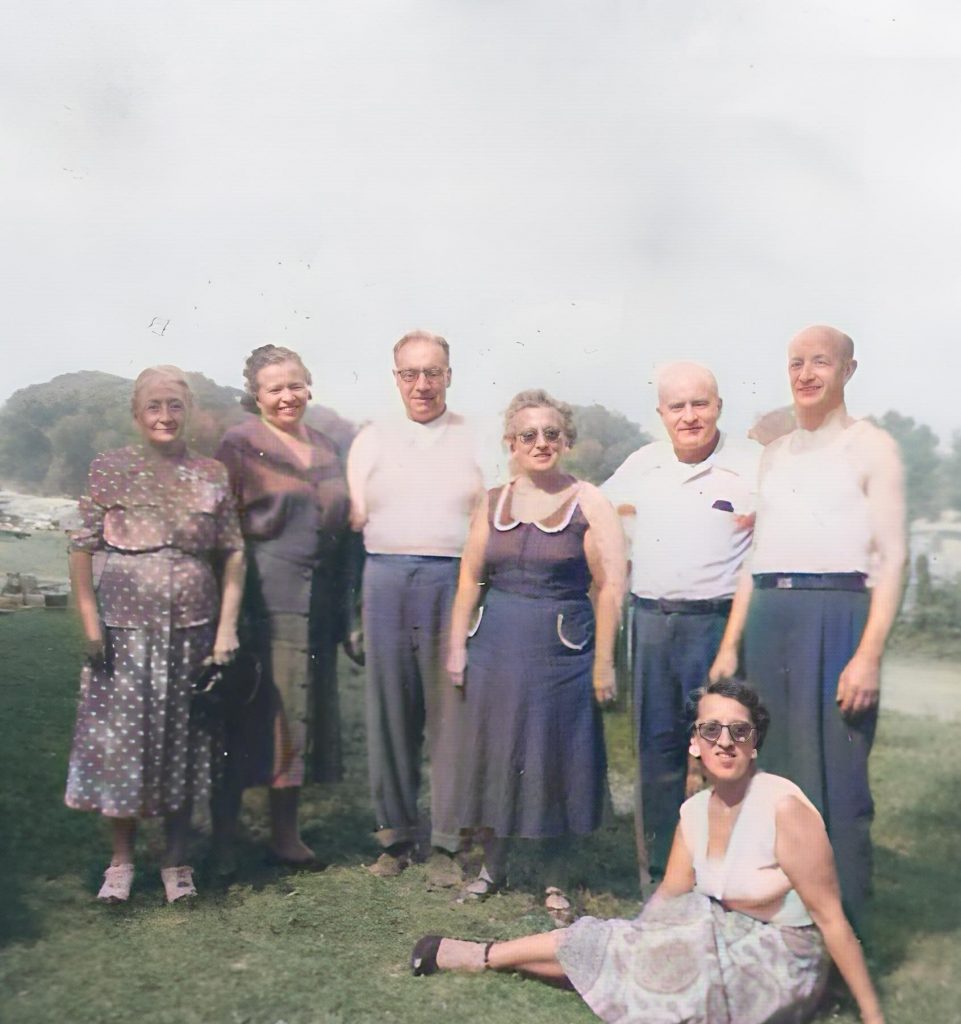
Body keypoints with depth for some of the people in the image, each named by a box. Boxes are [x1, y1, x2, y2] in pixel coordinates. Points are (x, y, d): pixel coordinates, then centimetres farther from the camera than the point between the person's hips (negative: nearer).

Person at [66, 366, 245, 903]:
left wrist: (227, 626, -5)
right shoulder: (110, 470, 1)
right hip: (125, 629, -1)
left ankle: (177, 858, 23)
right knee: (119, 741, 4)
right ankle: (122, 858, 22)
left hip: (192, 630, 1)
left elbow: (234, 555, 2)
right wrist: (91, 624, -7)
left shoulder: (212, 475, 4)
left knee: (184, 743, 8)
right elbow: (84, 548, 0)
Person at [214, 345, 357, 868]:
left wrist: (343, 613, 15)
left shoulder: (327, 450, 16)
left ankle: (285, 835, 24)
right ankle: (224, 835, 14)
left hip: (315, 605, 5)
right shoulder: (240, 444, -1)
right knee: (249, 717, 0)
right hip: (262, 602, -5)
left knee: (301, 716, 11)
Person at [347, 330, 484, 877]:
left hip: (455, 580, -2)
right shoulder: (372, 439, 17)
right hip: (387, 580, 2)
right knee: (391, 709, 5)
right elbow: (355, 518, 14)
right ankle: (396, 835, 18)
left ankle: (449, 841, 10)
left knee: (451, 710, -2)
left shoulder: (477, 438, 9)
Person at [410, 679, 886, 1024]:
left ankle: (487, 955, 2)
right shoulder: (695, 811, 0)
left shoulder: (784, 808, -22)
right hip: (732, 948, 6)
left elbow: (830, 917, -19)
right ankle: (492, 955, 2)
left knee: (611, 948, -12)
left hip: (779, 970, -6)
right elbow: (666, 902, 4)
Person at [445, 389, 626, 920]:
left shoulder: (589, 503, -5)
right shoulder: (493, 502, 7)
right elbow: (469, 579, 9)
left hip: (563, 649, -3)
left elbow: (610, 587, -8)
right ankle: (492, 865, 29)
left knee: (555, 759, 6)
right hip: (497, 647, 4)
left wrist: (603, 662, -12)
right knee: (494, 752, 11)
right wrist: (457, 647, 6)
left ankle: (555, 879, 23)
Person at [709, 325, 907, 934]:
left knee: (834, 778, -4)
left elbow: (892, 558, -5)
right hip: (768, 618, 6)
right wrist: (730, 645, 12)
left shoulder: (870, 446, 2)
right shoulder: (776, 455, 18)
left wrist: (869, 654, -15)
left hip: (836, 616, -5)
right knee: (771, 775, 9)